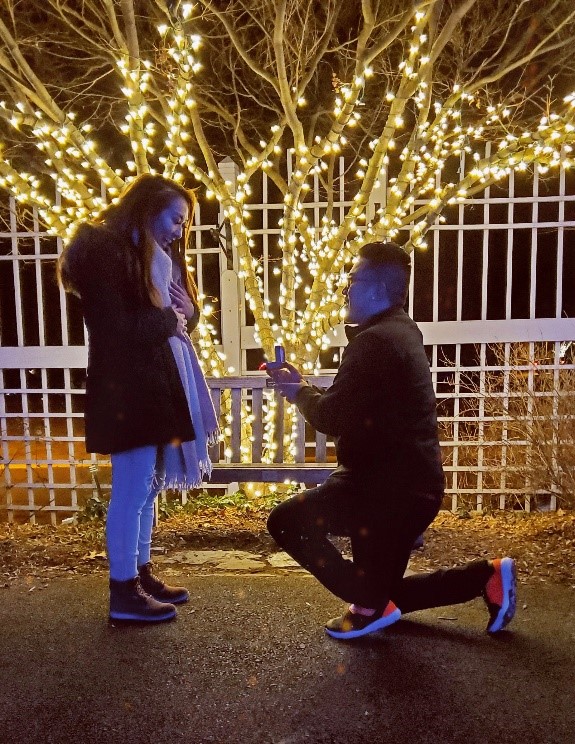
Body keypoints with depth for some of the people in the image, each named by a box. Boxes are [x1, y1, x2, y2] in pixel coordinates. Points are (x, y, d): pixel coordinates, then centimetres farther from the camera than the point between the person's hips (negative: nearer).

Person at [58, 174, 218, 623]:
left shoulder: (153, 257, 19)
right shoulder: (106, 250, -10)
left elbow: (185, 315, 18)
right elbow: (114, 328, -20)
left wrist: (181, 313, -4)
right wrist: (167, 320, -8)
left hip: (155, 385, 9)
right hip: (127, 391, -9)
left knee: (146, 486, 13)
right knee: (132, 489, -3)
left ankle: (141, 574, 26)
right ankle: (123, 593, 10)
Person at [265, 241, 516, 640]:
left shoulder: (375, 340, -19)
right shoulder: (401, 331, 14)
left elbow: (331, 418, -19)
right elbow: (355, 407, 18)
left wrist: (300, 392, 0)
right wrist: (307, 388, 10)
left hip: (393, 486, -10)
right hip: (411, 482, 10)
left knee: (288, 522, -14)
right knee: (382, 591, 22)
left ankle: (370, 606, -4)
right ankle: (488, 575, 21)